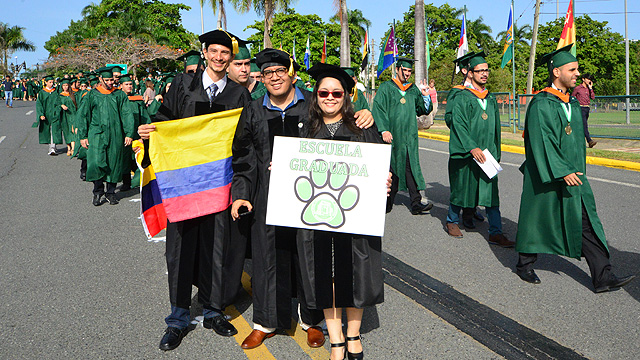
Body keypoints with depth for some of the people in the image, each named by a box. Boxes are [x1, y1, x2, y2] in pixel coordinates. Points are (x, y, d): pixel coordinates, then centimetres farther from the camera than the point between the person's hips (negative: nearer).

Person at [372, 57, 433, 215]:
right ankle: (387, 204, 12)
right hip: (391, 135, -3)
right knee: (391, 168, 1)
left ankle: (416, 204, -4)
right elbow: (377, 109, -6)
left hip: (409, 136, 3)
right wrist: (384, 130, -17)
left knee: (410, 167, -2)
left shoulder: (414, 90, 15)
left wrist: (425, 96, -2)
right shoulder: (386, 87, 3)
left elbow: (424, 110, 17)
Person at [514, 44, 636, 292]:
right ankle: (524, 265, 26)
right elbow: (542, 141, -20)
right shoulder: (541, 104, -13)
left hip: (572, 175, 8)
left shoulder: (573, 104, 12)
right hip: (546, 177, -7)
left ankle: (602, 278, 4)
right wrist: (563, 171, -24)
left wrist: (577, 171, 21)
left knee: (586, 223, 3)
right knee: (537, 220, 7)